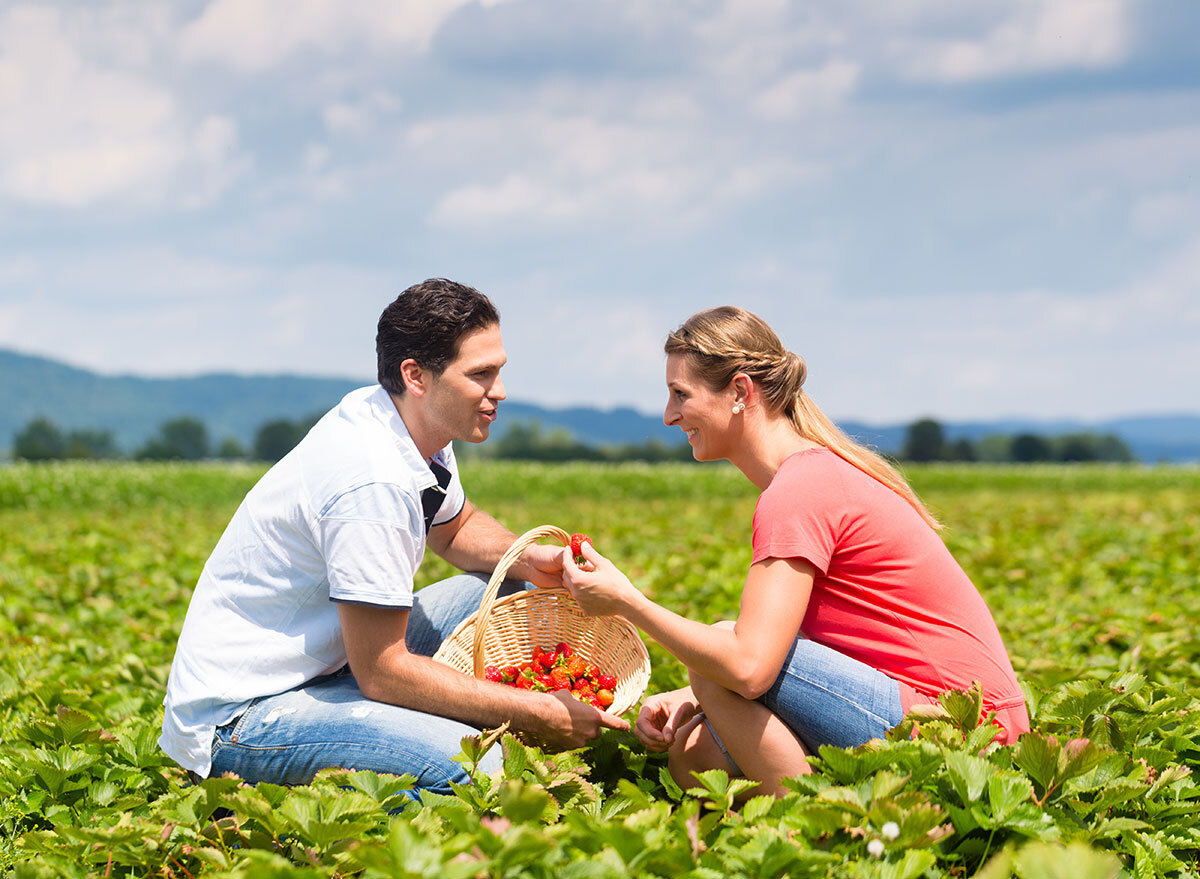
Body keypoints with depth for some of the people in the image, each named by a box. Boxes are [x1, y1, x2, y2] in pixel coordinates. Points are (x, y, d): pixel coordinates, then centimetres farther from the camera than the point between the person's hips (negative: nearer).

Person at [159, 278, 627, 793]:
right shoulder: (375, 481, -27)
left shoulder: (414, 428, 2)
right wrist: (535, 714, -19)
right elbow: (381, 672, -24)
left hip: (319, 666, 10)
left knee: (506, 592, 9)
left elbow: (456, 527, 25)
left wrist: (528, 559, 2)